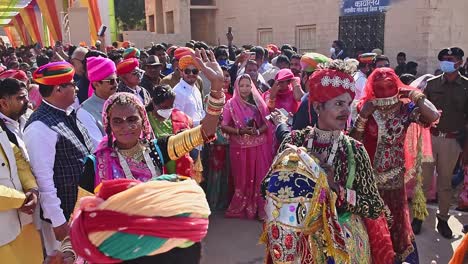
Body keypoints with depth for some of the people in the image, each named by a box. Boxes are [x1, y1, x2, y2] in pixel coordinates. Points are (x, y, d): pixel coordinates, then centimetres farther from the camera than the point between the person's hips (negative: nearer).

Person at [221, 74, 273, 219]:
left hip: (259, 147, 2)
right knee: (242, 178, 4)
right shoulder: (231, 104, 1)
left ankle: (259, 208, 12)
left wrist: (258, 131, -14)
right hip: (240, 148, -1)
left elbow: (267, 124, 5)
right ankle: (240, 208, 19)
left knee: (259, 178, 1)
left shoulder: (258, 103, 7)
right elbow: (223, 126, -4)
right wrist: (240, 131, -16)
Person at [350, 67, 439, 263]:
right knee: (371, 219, 12)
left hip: (394, 174, 1)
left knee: (396, 216, 17)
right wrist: (363, 116, -19)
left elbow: (433, 117, -23)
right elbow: (354, 140, -10)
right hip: (369, 173, 0)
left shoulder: (406, 108, -6)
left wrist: (415, 95, -16)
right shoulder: (365, 107, -6)